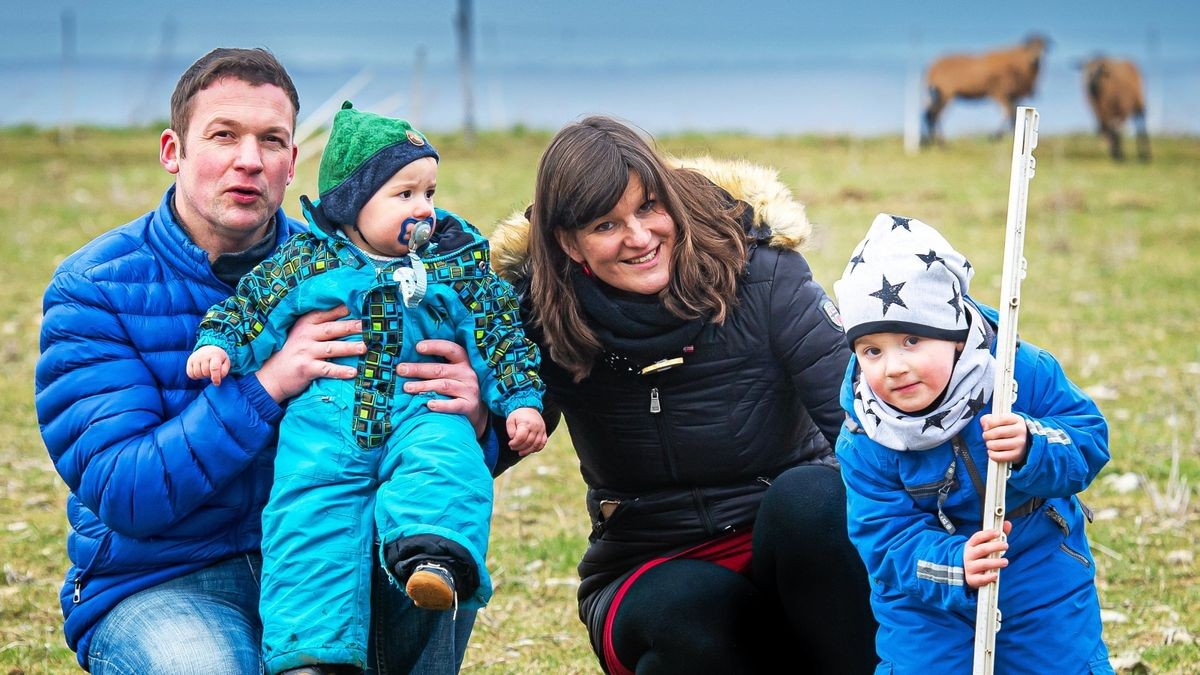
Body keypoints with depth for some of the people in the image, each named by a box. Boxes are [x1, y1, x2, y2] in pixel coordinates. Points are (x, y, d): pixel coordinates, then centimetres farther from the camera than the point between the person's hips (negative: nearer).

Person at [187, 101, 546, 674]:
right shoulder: (307, 258, 9)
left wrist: (521, 401, 5)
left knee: (444, 465, -33)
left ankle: (436, 559, -56)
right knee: (311, 514, -17)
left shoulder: (457, 262, 12)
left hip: (422, 411, 0)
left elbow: (502, 334, 14)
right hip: (326, 411, 0)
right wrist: (218, 345, -3)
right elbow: (251, 305, 15)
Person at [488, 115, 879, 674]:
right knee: (688, 605, -35)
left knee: (810, 496, -34)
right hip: (647, 570, 0)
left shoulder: (756, 268, -10)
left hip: (787, 544, 0)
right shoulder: (544, 313, -6)